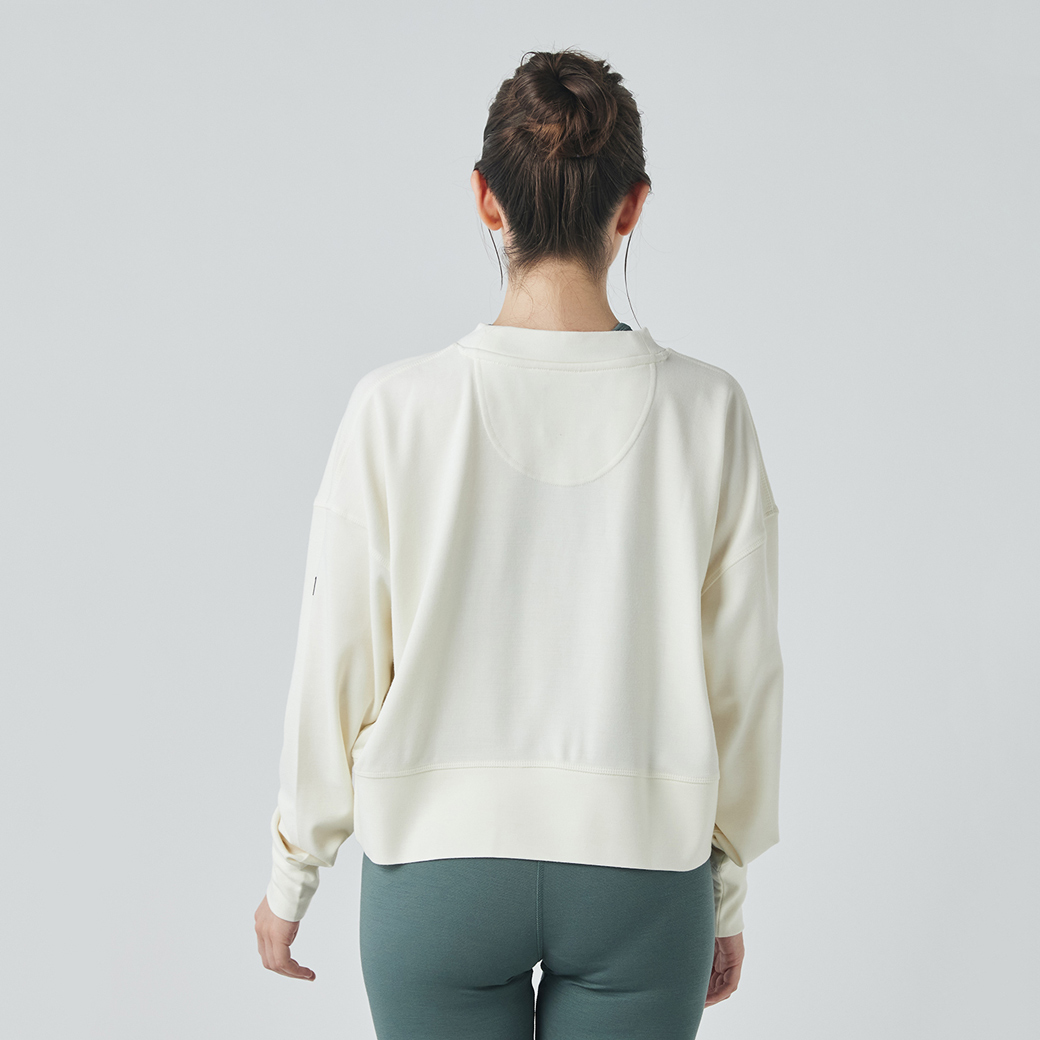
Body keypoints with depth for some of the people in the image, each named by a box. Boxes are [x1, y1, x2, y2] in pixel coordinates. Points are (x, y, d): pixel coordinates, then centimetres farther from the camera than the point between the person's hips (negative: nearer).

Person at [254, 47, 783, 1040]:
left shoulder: (396, 409, -13)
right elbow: (742, 678, -4)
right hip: (642, 869, 1)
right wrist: (725, 893, 11)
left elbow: (336, 671, -6)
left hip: (438, 863, 0)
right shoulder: (707, 410, -10)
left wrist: (291, 877, 9)